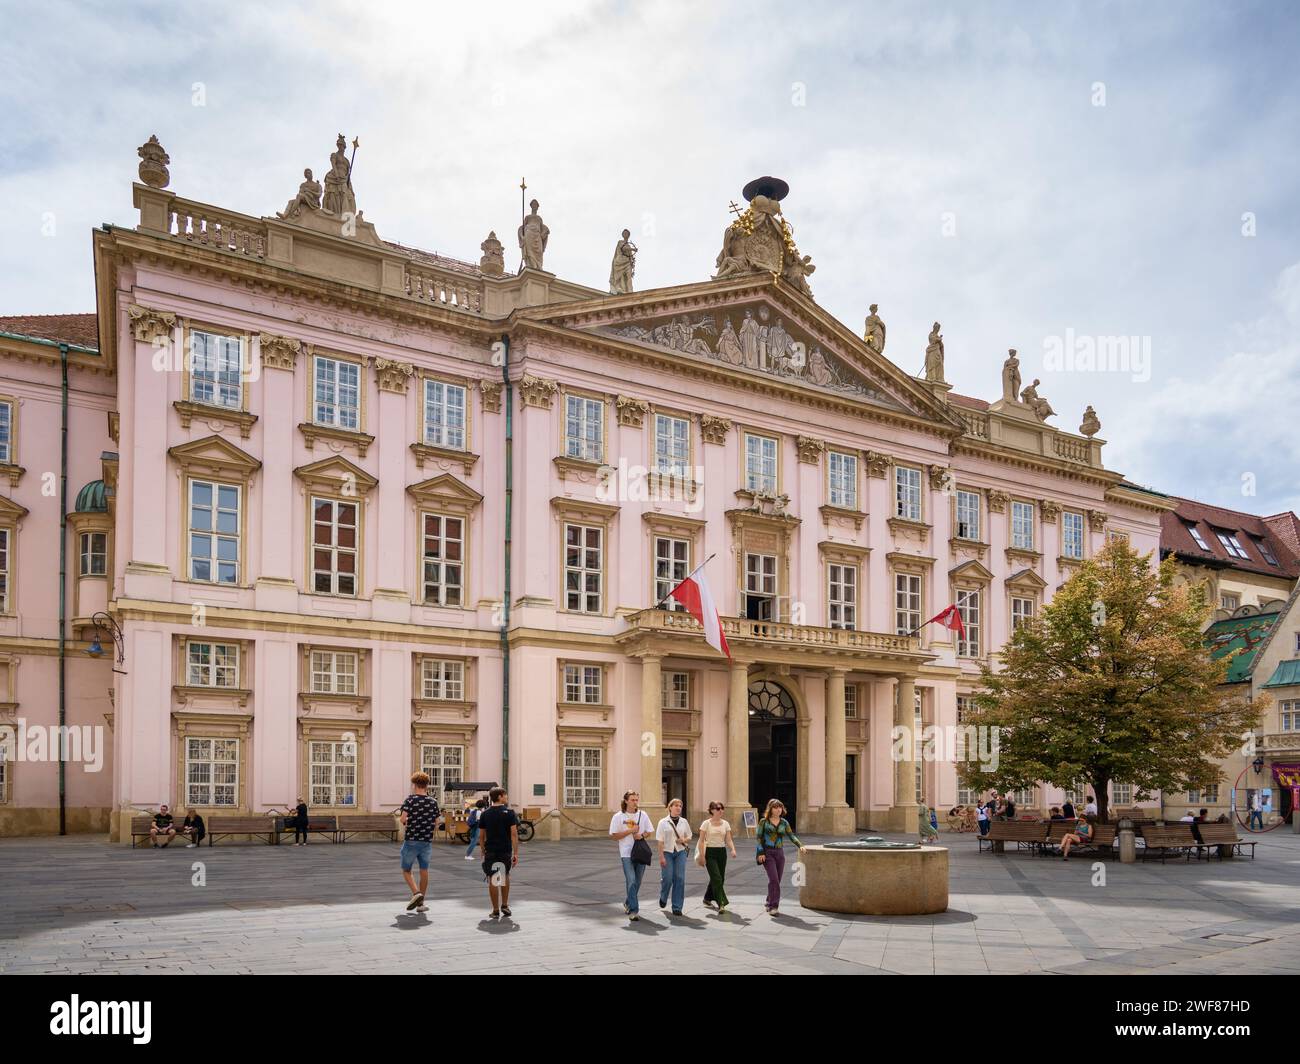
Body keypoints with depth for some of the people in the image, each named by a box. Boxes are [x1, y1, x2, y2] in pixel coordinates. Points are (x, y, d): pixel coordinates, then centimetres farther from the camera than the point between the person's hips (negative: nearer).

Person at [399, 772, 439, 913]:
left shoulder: (410, 800, -9)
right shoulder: (433, 802, 3)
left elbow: (403, 819, -19)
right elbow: (436, 822, 6)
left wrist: (405, 824, 3)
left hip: (411, 840, -3)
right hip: (427, 841, 3)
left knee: (406, 870, 11)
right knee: (424, 871, 9)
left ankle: (416, 893, -11)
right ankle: (420, 903, 12)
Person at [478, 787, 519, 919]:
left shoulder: (485, 813, 2)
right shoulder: (509, 812, -5)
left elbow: (482, 835, 6)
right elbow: (514, 834, -10)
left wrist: (483, 852, 17)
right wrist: (516, 853, -7)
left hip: (490, 851, 1)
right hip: (506, 850, -1)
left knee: (492, 881, 5)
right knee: (505, 877, 20)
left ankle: (496, 910, 6)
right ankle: (505, 906, 19)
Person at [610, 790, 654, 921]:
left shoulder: (642, 815, 8)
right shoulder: (618, 817, -2)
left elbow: (650, 831, 12)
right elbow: (614, 835, -6)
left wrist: (641, 835, -9)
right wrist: (630, 831, -13)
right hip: (626, 853, -4)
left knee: (637, 882, 12)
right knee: (631, 881, -14)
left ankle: (628, 903, 35)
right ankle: (634, 910, -13)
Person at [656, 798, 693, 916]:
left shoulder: (684, 822, 7)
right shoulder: (663, 822, -2)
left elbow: (689, 837, 16)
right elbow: (660, 841, -4)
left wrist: (684, 840, -7)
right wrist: (661, 857, -10)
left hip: (680, 852, 2)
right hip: (667, 852, -2)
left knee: (680, 879, -5)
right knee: (667, 878, -6)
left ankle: (677, 908, 3)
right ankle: (663, 897, 28)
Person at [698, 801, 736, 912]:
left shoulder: (725, 824, 6)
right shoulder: (706, 824, -6)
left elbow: (728, 840, 2)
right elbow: (702, 841, -4)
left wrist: (733, 849, -17)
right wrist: (702, 856, -10)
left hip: (722, 852, 5)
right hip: (710, 852, -5)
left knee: (719, 878, 12)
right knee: (717, 878, -14)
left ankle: (707, 898, 35)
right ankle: (721, 904, -15)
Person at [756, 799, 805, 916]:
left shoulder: (784, 822, 9)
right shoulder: (764, 822, -1)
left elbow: (791, 836, 2)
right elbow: (759, 837, -2)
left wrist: (800, 845, -14)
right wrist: (761, 853, -10)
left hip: (780, 853, 4)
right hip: (767, 853, -4)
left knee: (777, 880, 6)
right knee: (774, 879, -16)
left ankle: (769, 904, 22)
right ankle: (773, 906, -15)